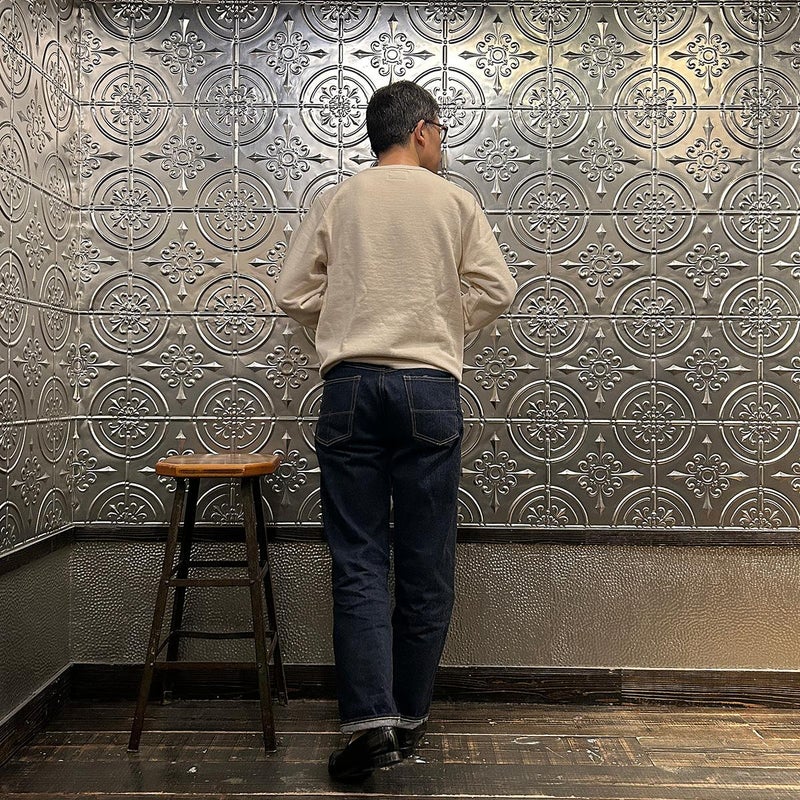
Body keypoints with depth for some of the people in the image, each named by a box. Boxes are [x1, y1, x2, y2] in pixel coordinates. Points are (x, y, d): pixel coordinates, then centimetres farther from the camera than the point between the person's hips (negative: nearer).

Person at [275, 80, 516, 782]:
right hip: (430, 387, -1)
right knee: (426, 563, 7)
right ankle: (411, 718, 18)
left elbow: (294, 292, 7)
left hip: (350, 385, 1)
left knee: (358, 560, 3)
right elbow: (497, 288, 2)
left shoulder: (336, 202, 9)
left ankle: (370, 720, -3)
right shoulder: (454, 201, 6)